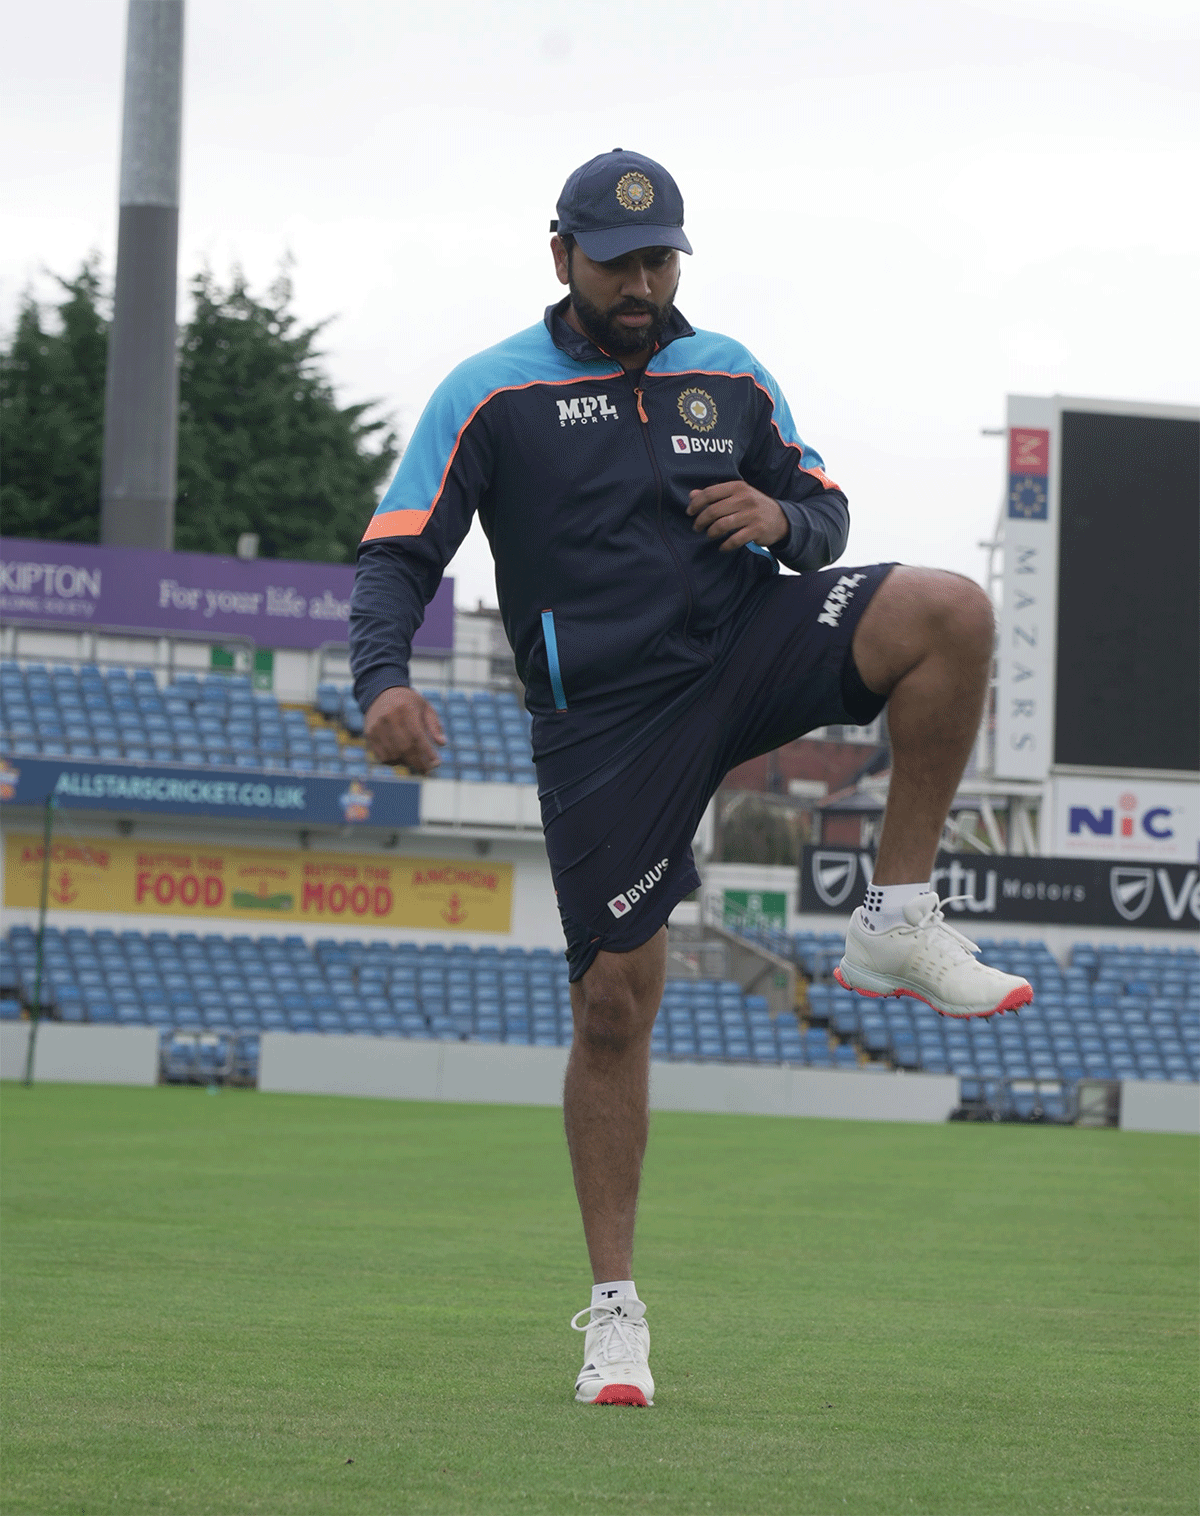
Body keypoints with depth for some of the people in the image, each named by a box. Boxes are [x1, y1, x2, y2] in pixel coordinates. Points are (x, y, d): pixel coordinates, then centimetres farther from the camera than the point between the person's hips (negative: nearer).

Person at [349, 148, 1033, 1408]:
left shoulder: (731, 379, 10)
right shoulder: (491, 396, -1)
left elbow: (825, 513, 18)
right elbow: (397, 556, -5)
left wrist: (785, 518, -8)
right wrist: (384, 682, -24)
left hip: (747, 650, 3)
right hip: (604, 722, -3)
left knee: (950, 612, -24)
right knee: (612, 1006, -4)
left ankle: (895, 925, -15)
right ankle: (614, 1309, 9)